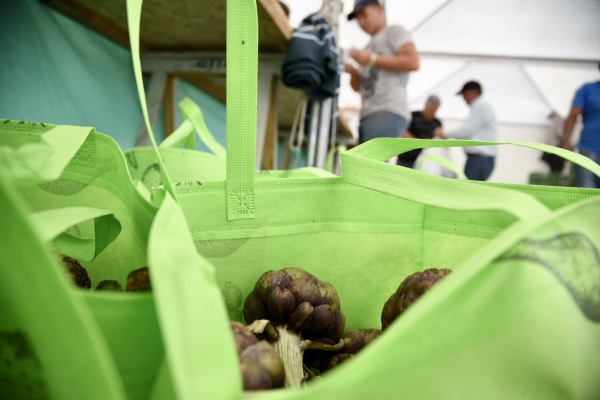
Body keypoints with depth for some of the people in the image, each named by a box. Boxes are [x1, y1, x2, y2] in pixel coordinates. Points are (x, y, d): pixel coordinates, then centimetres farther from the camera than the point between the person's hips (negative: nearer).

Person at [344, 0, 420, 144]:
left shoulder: (394, 31, 10)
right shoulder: (370, 45, 31)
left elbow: (413, 62, -8)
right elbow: (358, 86, 29)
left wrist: (372, 59, -8)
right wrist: (352, 71, 7)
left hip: (388, 113, -8)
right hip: (367, 115, 8)